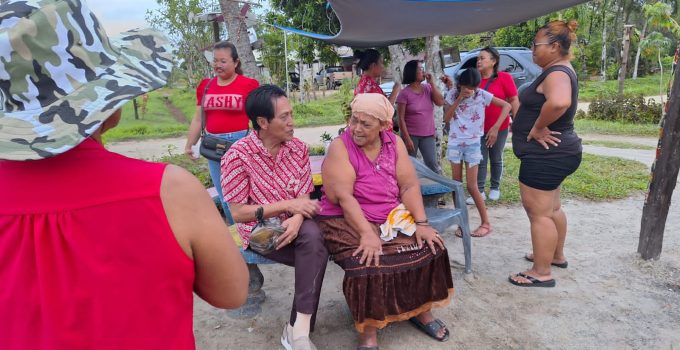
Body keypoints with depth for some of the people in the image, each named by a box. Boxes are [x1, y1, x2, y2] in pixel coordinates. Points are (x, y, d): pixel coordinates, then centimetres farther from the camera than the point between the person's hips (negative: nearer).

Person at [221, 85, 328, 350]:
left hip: (293, 225, 4)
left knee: (313, 237, -30)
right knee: (316, 253, -26)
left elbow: (304, 197, 0)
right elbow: (238, 212, -13)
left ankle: (299, 326, -18)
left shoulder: (298, 148, 3)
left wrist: (297, 218, -24)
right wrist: (288, 204, -18)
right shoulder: (238, 155, -12)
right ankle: (298, 327, -7)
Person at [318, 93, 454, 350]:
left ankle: (421, 309, 14)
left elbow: (409, 186, -4)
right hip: (349, 221, -5)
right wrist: (367, 233, -30)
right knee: (368, 263, -28)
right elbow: (343, 196, -22)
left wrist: (421, 223, -15)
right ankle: (368, 329, -7)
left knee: (429, 247, -9)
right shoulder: (340, 147, -13)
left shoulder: (394, 144, 1)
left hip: (392, 218, 5)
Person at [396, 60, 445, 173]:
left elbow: (440, 102, -6)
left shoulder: (428, 88, 5)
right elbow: (401, 119, -11)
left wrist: (432, 83, -8)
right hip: (411, 135, -4)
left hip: (428, 135, 4)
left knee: (432, 164, 4)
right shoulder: (404, 93, -10)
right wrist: (407, 138, -16)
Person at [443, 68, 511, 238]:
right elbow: (446, 118, -7)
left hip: (473, 144, -2)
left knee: (472, 187, -4)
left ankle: (486, 223, 10)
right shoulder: (453, 94, -1)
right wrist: (459, 98, -15)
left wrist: (496, 127, -19)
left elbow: (506, 105, -8)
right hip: (455, 143, 3)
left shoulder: (482, 94, -7)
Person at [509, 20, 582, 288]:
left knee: (538, 213, -3)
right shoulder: (561, 70, 13)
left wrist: (537, 128, -26)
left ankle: (542, 273, 7)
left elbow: (558, 102, -42)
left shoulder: (557, 73, -20)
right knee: (551, 208, 22)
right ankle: (556, 255, 38)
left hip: (545, 154, -11)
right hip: (553, 153, 11)